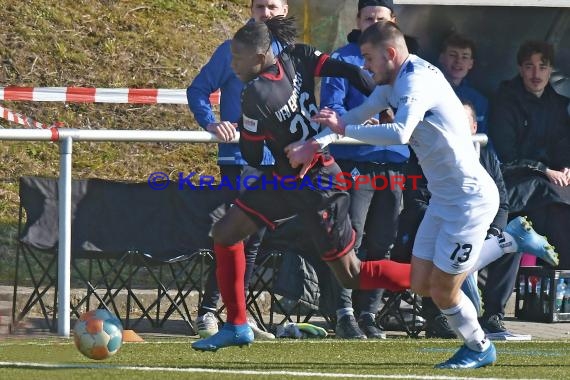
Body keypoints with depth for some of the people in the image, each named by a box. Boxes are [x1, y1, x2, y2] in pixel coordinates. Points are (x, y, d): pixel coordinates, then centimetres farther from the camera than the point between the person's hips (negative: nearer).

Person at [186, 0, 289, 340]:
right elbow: (198, 90, -1)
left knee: (254, 239, 11)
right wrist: (211, 123, -17)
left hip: (274, 160, 5)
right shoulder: (233, 50, -2)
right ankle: (208, 310, -10)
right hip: (239, 157, -5)